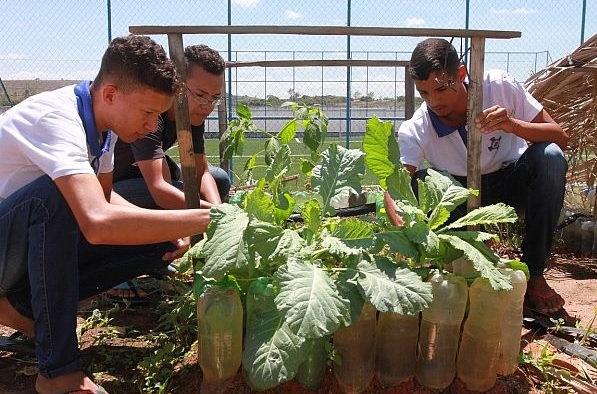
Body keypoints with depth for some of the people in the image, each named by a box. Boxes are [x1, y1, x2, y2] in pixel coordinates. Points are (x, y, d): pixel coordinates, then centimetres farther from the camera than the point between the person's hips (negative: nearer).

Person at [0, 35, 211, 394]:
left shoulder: (103, 120, -5)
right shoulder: (55, 119, -31)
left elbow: (103, 197, 7)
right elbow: (98, 223, -47)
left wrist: (169, 230, -10)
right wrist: (204, 220, -40)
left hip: (36, 240, 7)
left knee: (160, 241, -6)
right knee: (56, 195, -38)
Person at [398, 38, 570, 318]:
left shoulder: (498, 86, -21)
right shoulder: (414, 131, -22)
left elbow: (561, 138, -19)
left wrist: (513, 125, -38)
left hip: (512, 185, 1)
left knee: (549, 157, -31)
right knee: (420, 183, -30)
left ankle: (534, 275, -17)